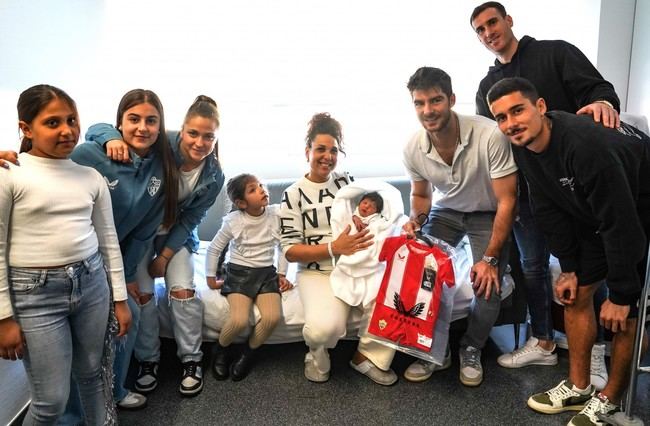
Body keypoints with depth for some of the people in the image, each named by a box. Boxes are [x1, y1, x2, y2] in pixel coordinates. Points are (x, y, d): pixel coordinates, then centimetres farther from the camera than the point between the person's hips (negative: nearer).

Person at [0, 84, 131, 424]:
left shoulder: (91, 177, 3)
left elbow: (109, 241, 8)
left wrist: (120, 298, 8)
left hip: (92, 284, 4)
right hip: (36, 293, -3)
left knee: (92, 373, 19)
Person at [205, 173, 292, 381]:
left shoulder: (276, 214, -4)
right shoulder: (233, 221, -9)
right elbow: (213, 249, 5)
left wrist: (282, 274, 5)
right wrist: (210, 277, 5)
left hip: (267, 272, 2)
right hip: (239, 272, -2)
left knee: (273, 317, -22)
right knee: (239, 320, -24)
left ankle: (248, 353, 6)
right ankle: (220, 349, 10)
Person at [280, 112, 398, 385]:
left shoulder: (349, 183, 11)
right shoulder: (293, 195, 1)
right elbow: (291, 251, -4)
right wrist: (334, 248, -18)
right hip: (317, 272, -3)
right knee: (325, 327, -32)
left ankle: (368, 356, 1)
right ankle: (317, 356, 7)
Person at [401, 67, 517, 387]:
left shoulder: (490, 136, -32)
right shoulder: (413, 149, -19)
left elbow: (506, 201, -24)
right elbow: (420, 194, 3)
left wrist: (490, 258, -23)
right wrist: (416, 220, -19)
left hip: (487, 214, -3)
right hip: (446, 211, 3)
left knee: (488, 287, -18)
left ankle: (471, 351, 13)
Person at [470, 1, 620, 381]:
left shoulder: (555, 53, 3)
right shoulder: (487, 87, 16)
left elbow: (597, 87, -7)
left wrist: (602, 102, -32)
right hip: (525, 188, 5)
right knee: (532, 265, 9)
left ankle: (594, 350, 18)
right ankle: (543, 343, 25)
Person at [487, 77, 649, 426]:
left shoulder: (586, 144, -37)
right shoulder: (524, 147, -12)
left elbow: (621, 224, -32)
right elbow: (550, 211, -2)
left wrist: (619, 294, -24)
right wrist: (568, 268, 1)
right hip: (594, 214, 8)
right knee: (576, 291, 7)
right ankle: (578, 388, 21)